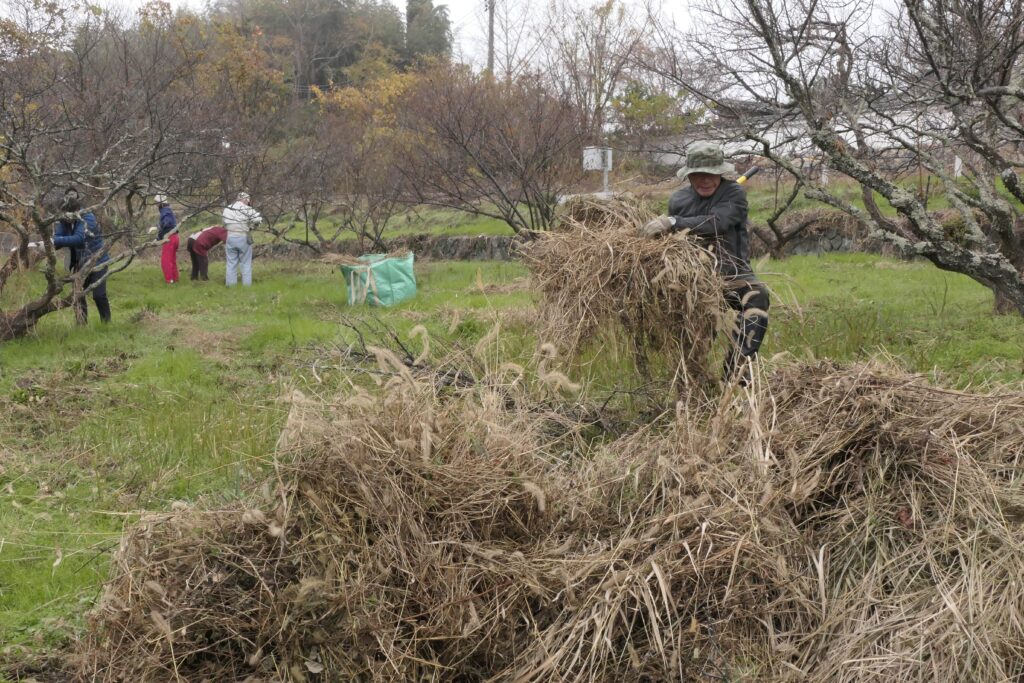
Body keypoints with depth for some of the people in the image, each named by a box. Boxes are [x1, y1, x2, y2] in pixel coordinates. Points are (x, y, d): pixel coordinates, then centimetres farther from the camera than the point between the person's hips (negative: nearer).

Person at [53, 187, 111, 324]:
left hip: (97, 261, -6)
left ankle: (107, 323, 7)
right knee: (78, 296, 7)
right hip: (80, 264, 6)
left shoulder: (87, 218, -23)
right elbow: (57, 238, -10)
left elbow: (78, 239, -34)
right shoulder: (64, 220, -4)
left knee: (99, 295, -8)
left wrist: (56, 240, -38)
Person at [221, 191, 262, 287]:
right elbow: (258, 219, -13)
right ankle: (246, 283, 4)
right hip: (243, 238, -4)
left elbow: (225, 223, 3)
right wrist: (251, 225, 4)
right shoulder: (247, 210, -9)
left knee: (231, 262, 9)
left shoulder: (227, 210, 7)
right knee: (246, 263, 6)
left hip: (230, 238, 4)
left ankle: (230, 283, 8)